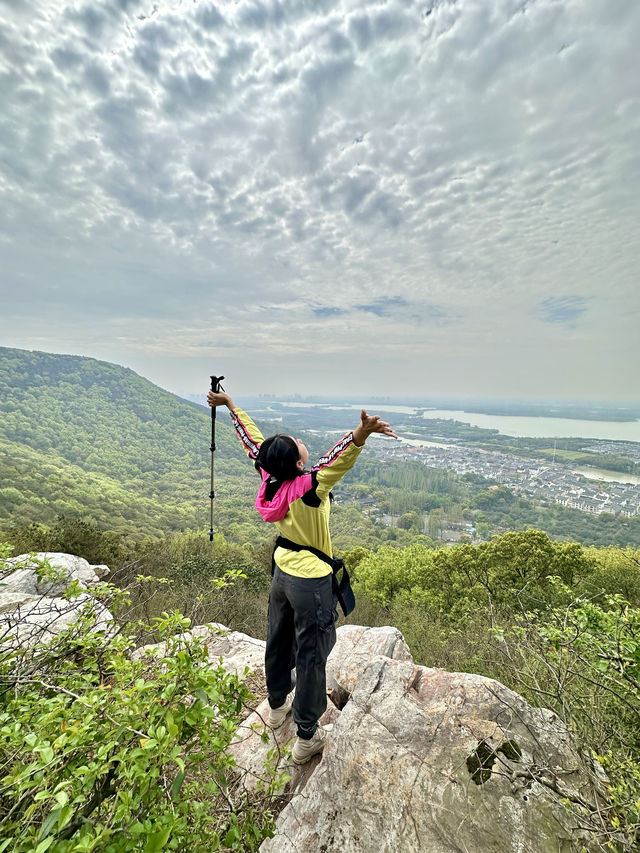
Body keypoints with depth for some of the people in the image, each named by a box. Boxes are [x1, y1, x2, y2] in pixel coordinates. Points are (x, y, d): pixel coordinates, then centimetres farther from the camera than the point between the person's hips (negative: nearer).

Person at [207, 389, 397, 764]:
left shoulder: (271, 477, -14)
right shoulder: (309, 487, -31)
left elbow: (251, 438, -3)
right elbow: (339, 458, -49)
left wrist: (230, 403, 10)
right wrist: (361, 434, -68)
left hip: (282, 573, 7)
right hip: (312, 581, -7)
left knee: (279, 641, 26)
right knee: (311, 657, 12)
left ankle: (277, 704, 53)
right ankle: (308, 737, 33)